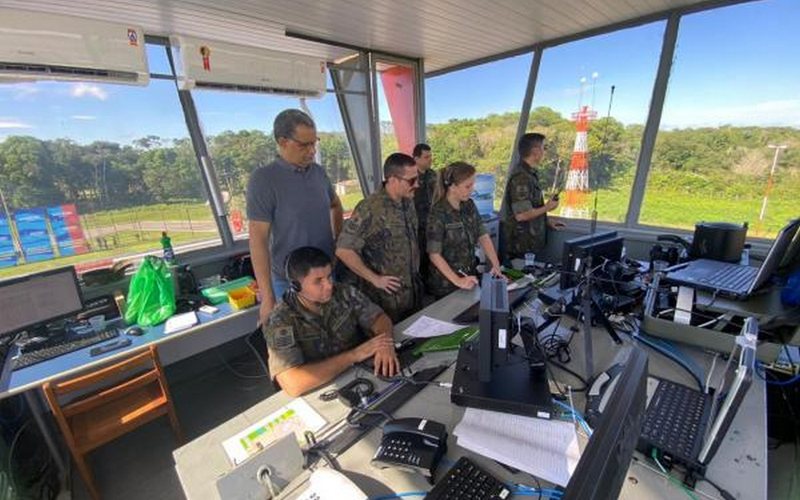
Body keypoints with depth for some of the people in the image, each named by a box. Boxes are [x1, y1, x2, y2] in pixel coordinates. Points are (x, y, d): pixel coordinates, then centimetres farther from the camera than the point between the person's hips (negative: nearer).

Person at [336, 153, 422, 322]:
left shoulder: (408, 202, 1)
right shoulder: (369, 209, -22)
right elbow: (343, 250, -23)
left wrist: (415, 270, 10)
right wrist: (375, 279, -18)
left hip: (413, 292, 7)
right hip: (387, 297, -7)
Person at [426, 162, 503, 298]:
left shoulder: (469, 206, 1)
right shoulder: (439, 214, -20)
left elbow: (483, 236, 0)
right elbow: (434, 255, -20)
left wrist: (496, 265, -11)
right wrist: (458, 281, -25)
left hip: (470, 276, 6)